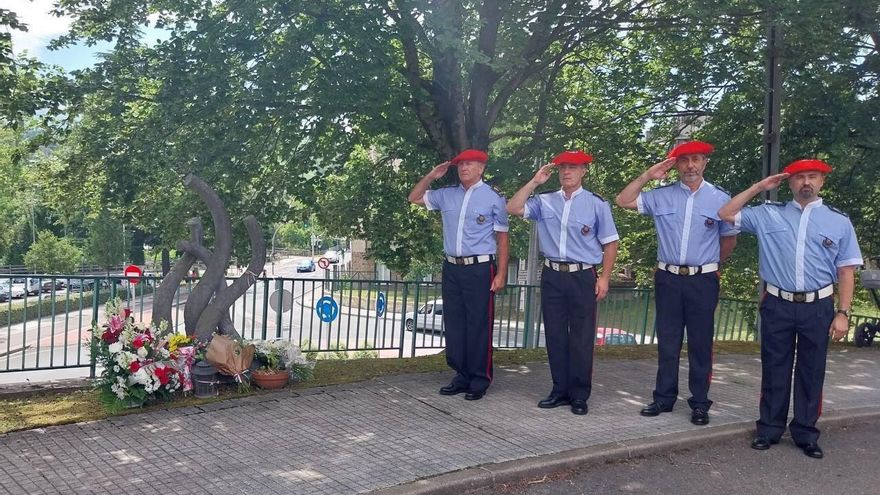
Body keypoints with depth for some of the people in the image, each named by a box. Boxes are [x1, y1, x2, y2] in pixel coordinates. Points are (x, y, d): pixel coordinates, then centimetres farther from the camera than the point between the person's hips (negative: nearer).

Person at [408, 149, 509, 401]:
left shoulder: (493, 198, -1)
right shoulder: (447, 195, 11)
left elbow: (502, 238, -1)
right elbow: (414, 198, 23)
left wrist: (501, 274, -7)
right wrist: (431, 176, 8)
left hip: (480, 269, -5)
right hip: (452, 268, 5)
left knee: (478, 327, -3)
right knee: (454, 325, 9)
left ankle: (479, 381, 7)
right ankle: (462, 377, 19)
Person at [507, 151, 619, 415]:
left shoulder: (597, 204, 1)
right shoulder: (545, 201, 8)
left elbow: (610, 243, 3)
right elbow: (513, 208, -2)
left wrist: (604, 278, -4)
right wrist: (534, 182, -3)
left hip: (583, 277, -3)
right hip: (552, 275, 3)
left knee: (582, 338, 1)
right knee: (555, 335, 8)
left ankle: (579, 395, 11)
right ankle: (560, 390, 19)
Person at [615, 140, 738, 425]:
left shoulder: (720, 198, 0)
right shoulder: (661, 196, 2)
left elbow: (729, 240, 10)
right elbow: (623, 201, -1)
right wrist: (648, 176, -6)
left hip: (702, 281, -1)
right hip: (668, 279, 2)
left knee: (700, 344, 5)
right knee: (667, 342, 9)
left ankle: (699, 403, 15)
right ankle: (664, 398, 20)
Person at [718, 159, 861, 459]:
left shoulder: (839, 221, 4)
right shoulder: (768, 214, 4)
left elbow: (846, 271, 3)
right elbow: (727, 214, 5)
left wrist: (843, 313, -3)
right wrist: (758, 188, 2)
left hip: (818, 307, 0)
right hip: (777, 305, 0)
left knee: (811, 372, 8)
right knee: (774, 369, 8)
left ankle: (805, 434, 21)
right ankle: (769, 429, 20)